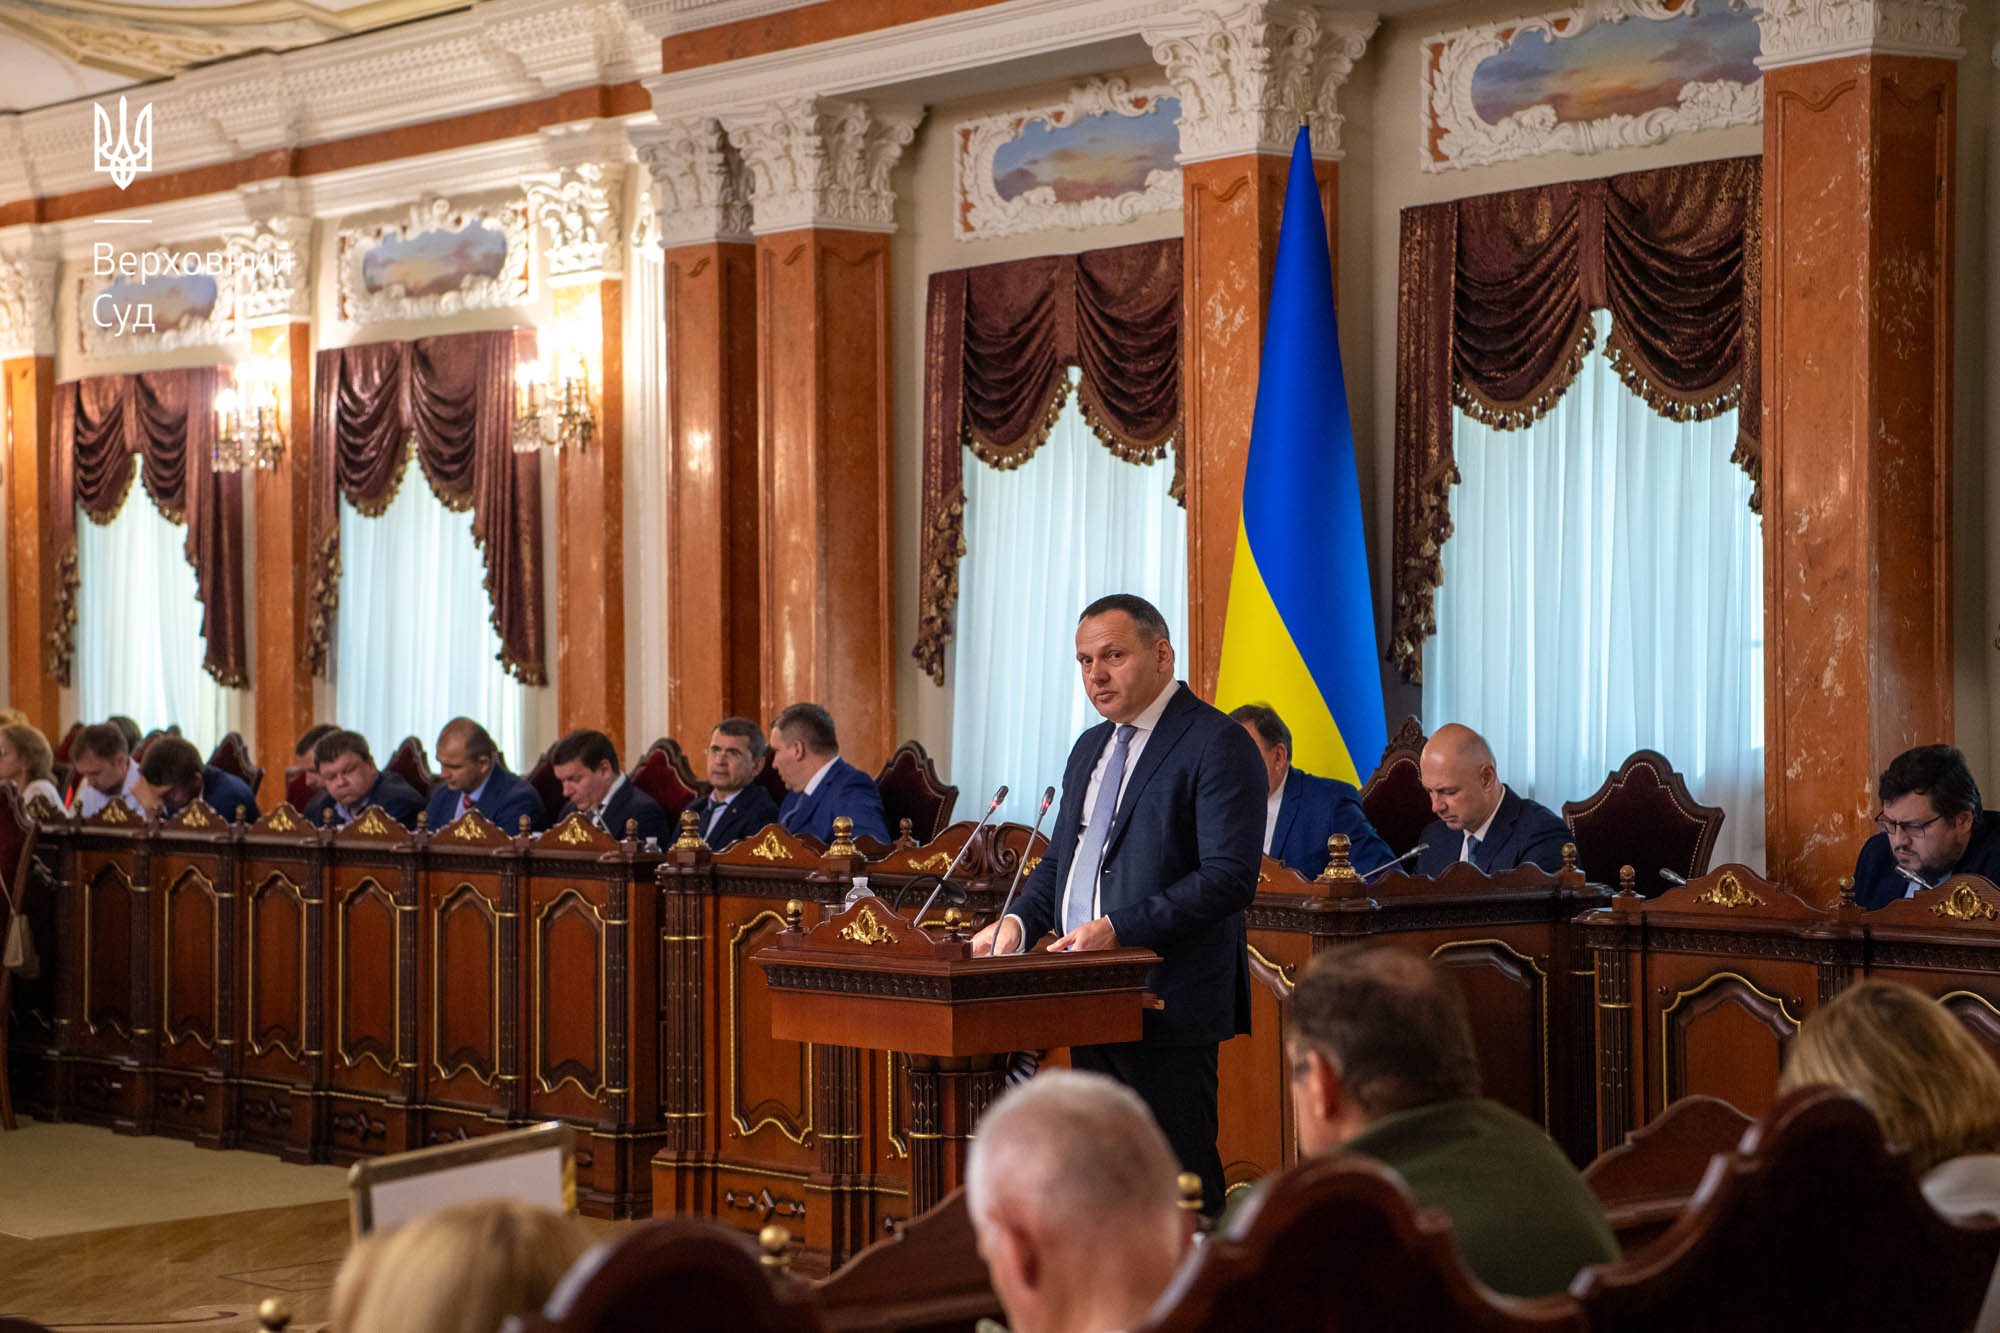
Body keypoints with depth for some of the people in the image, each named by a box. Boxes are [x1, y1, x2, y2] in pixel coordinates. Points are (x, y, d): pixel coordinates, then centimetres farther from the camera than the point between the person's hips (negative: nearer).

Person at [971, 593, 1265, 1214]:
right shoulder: (1091, 747, 18)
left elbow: (1230, 877, -18)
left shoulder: (1218, 745, -10)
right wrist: (1021, 921, 5)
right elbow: (1061, 856, 25)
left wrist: (1120, 929, -23)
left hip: (1168, 1003, -9)